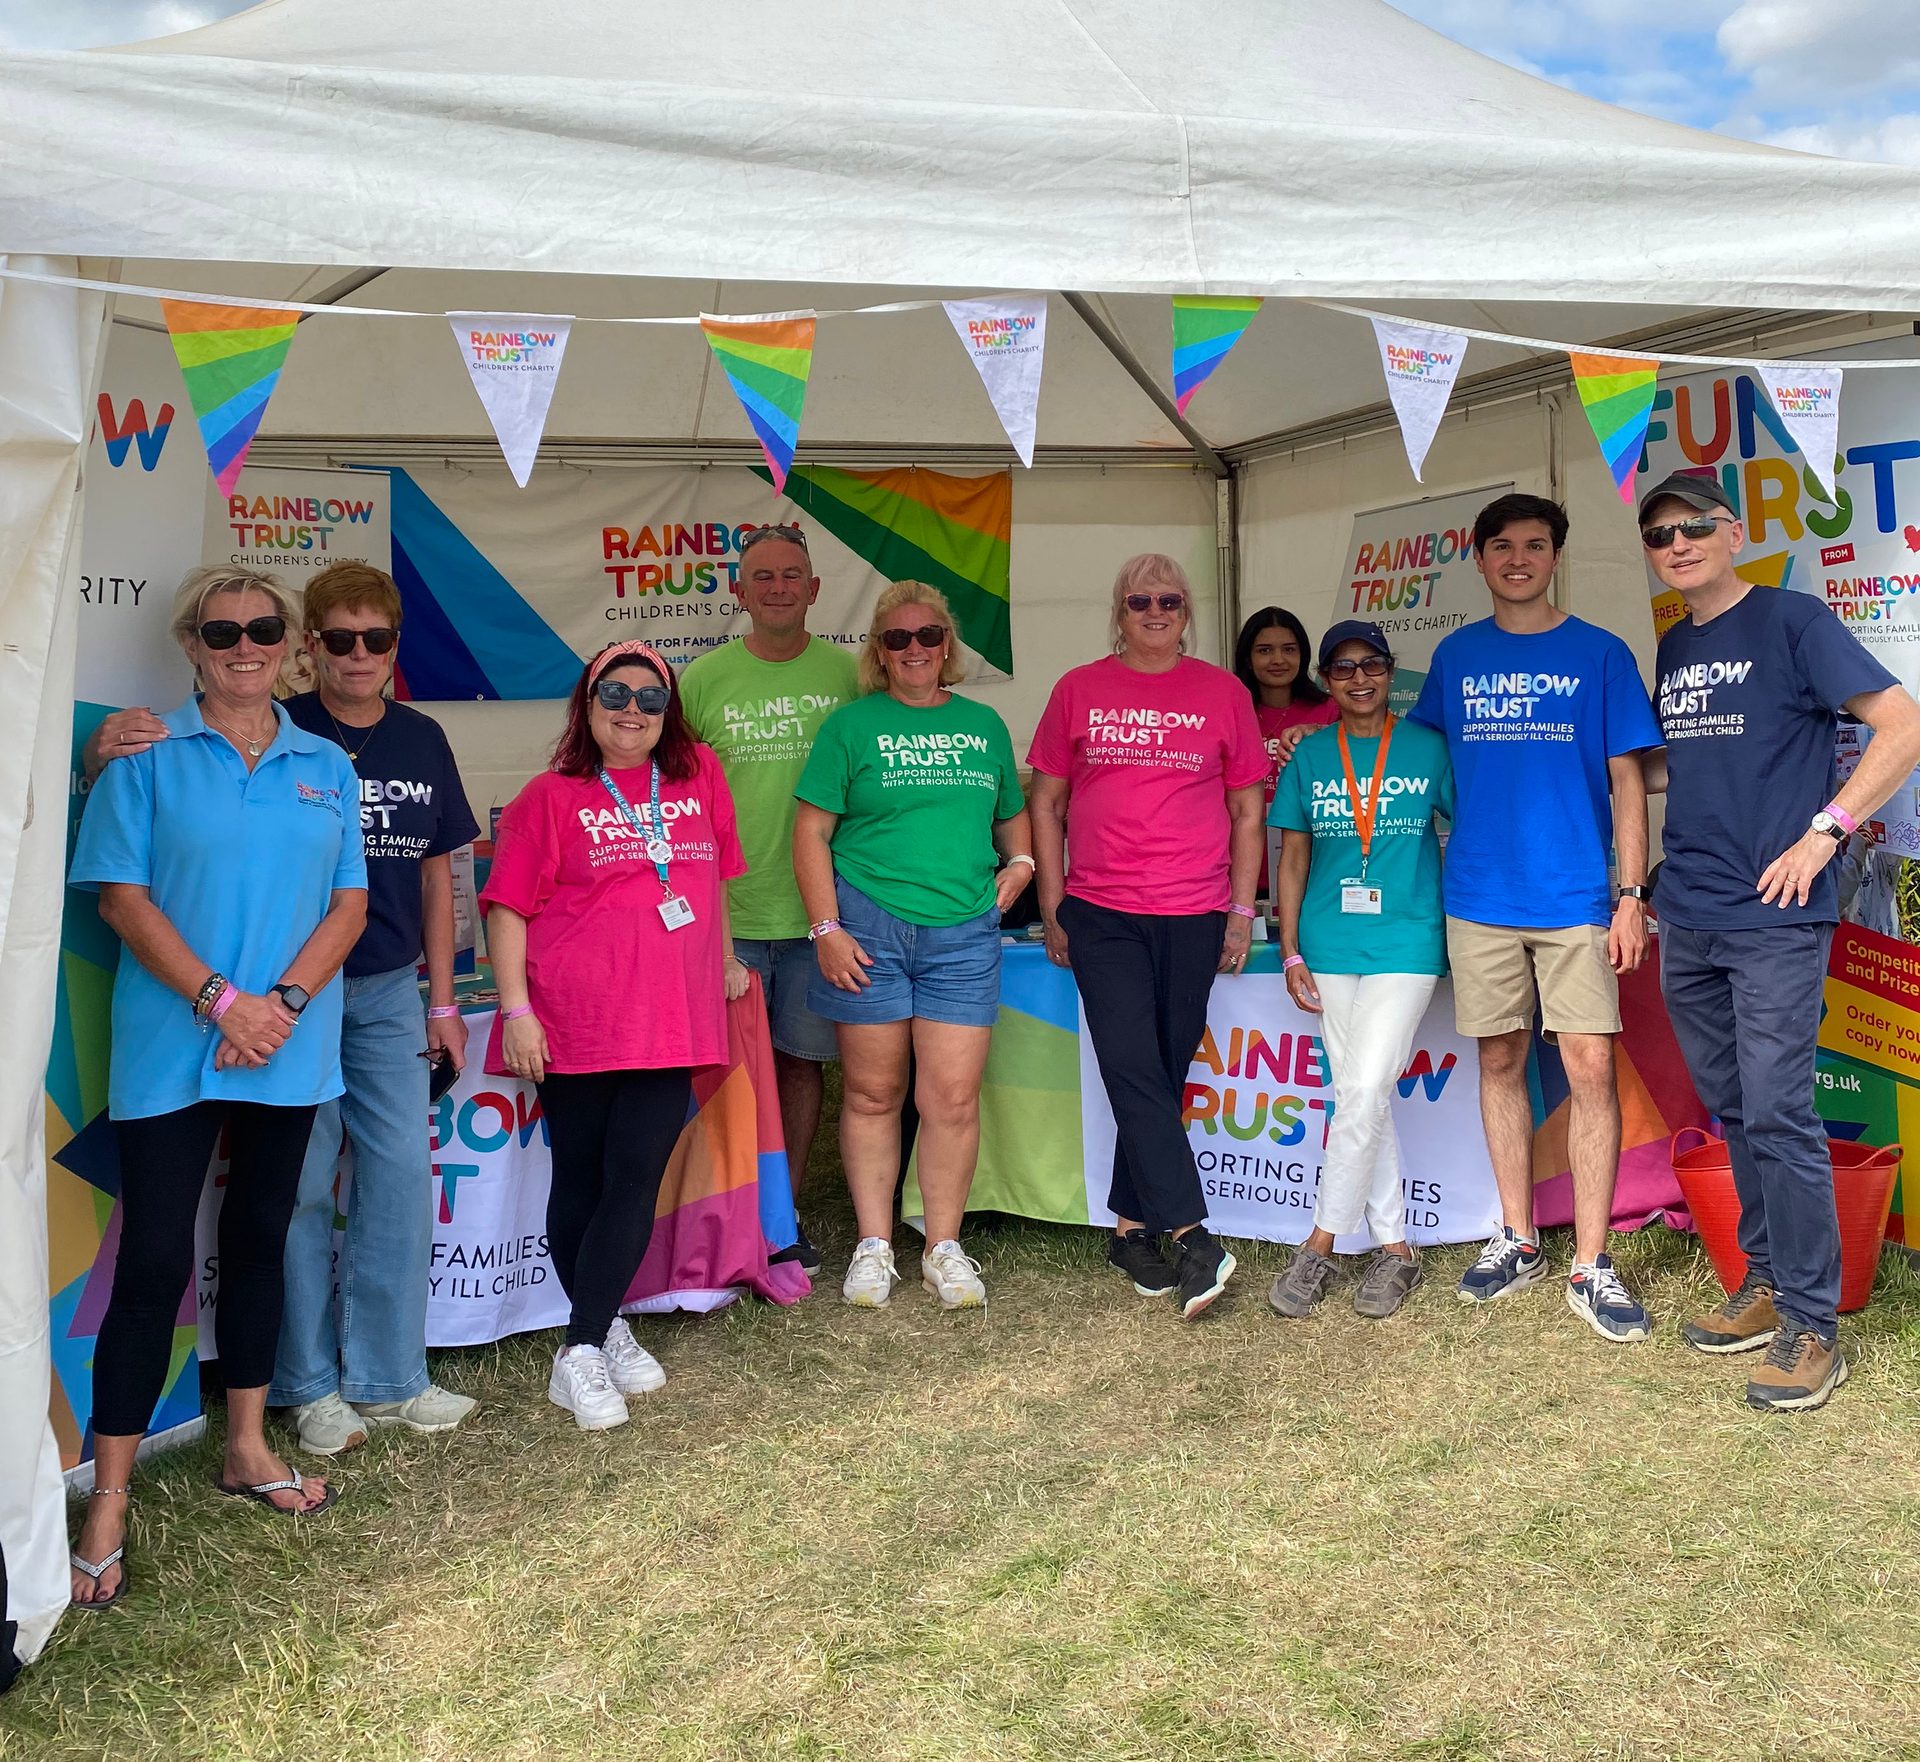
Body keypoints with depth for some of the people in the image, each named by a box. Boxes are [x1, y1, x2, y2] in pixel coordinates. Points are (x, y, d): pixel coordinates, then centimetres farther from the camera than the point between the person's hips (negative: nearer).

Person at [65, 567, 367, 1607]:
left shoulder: (326, 768, 8)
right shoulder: (147, 755, -1)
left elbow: (348, 905, 4)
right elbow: (120, 895, -8)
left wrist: (283, 1001, -11)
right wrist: (219, 1000, -16)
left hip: (289, 1049, 4)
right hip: (171, 1051, -3)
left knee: (259, 1240, 15)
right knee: (154, 1261, -4)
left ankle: (247, 1449, 30)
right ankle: (109, 1506, 5)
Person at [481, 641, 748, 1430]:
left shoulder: (699, 775, 8)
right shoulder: (551, 797, -2)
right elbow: (509, 909, -4)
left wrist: (726, 960, 24)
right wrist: (516, 1009, -11)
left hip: (670, 1023, 2)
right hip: (575, 1024, -2)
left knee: (636, 1183, -2)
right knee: (581, 1182, 8)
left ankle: (586, 1348, 6)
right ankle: (601, 1335, 22)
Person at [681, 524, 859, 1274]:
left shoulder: (849, 675, 3)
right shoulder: (702, 679, 2)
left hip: (818, 908, 1)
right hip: (727, 909, -1)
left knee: (801, 1061, 10)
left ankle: (785, 1212, 24)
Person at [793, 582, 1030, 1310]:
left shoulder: (983, 724, 14)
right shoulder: (852, 723, 3)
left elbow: (1011, 814, 26)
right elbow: (811, 829, 0)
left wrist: (1020, 860, 5)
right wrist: (826, 928, -8)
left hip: (963, 932, 2)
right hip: (868, 925, -2)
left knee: (953, 1097, -1)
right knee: (873, 1094, 5)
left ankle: (944, 1246, 14)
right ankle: (874, 1246, 17)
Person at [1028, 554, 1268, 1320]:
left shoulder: (1223, 692, 8)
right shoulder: (1079, 690, 8)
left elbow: (1248, 810, 10)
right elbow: (1046, 802, 10)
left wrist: (1243, 910, 4)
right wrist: (1052, 907, 5)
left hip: (1193, 917, 1)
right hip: (1101, 913, -1)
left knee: (1162, 1077, 6)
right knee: (1135, 1072, -10)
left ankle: (1133, 1227, 19)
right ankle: (1192, 1235, -9)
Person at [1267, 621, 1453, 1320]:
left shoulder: (1428, 748, 2)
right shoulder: (1311, 755, 8)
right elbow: (1293, 856, 10)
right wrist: (1291, 952, 4)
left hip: (1406, 942, -3)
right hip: (1329, 947, 3)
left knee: (1364, 1094, -11)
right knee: (1362, 1100, 7)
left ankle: (1319, 1247, 0)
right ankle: (1394, 1249, 18)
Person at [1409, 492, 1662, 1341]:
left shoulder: (1599, 654, 3)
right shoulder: (1455, 656, 9)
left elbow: (1626, 780, 1)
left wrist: (1632, 893, -5)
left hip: (1576, 895, -2)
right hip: (1479, 896, 2)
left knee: (1590, 1065, -6)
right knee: (1500, 1061, 9)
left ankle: (1590, 1265, 3)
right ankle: (1517, 1240, 22)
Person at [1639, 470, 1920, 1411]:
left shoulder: (1792, 620, -6)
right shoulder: (1672, 648, 14)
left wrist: (1822, 833, -15)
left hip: (1775, 919, -7)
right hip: (1689, 924, 7)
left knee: (1776, 1114, -7)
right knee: (1733, 1112, 13)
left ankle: (1812, 1324, 4)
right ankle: (1767, 1283, 26)